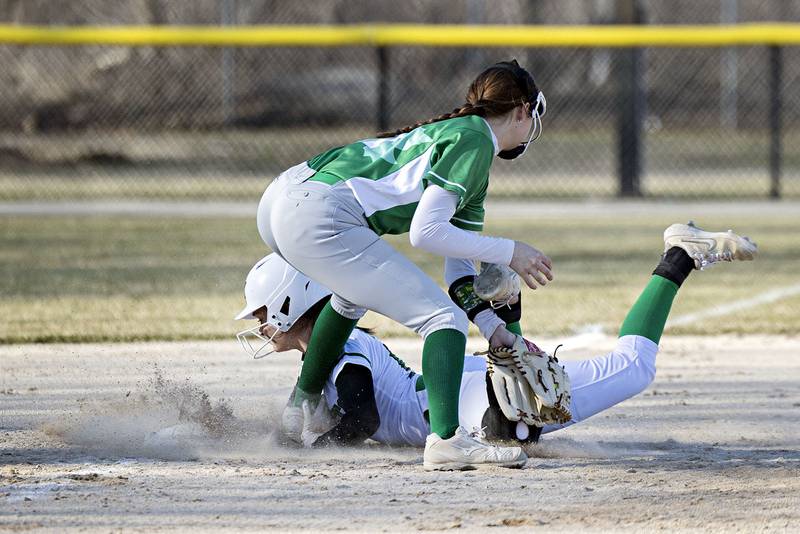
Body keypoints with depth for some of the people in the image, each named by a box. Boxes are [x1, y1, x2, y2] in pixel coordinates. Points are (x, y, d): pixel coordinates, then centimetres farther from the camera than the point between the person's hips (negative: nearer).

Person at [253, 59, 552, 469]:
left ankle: (301, 407, 46)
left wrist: (496, 331, 16)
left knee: (357, 288, 39)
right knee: (443, 319, -10)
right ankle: (445, 437, -25)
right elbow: (425, 232, -13)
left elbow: (460, 267, 26)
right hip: (320, 218, -10)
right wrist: (508, 252, -5)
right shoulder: (473, 140, -2)